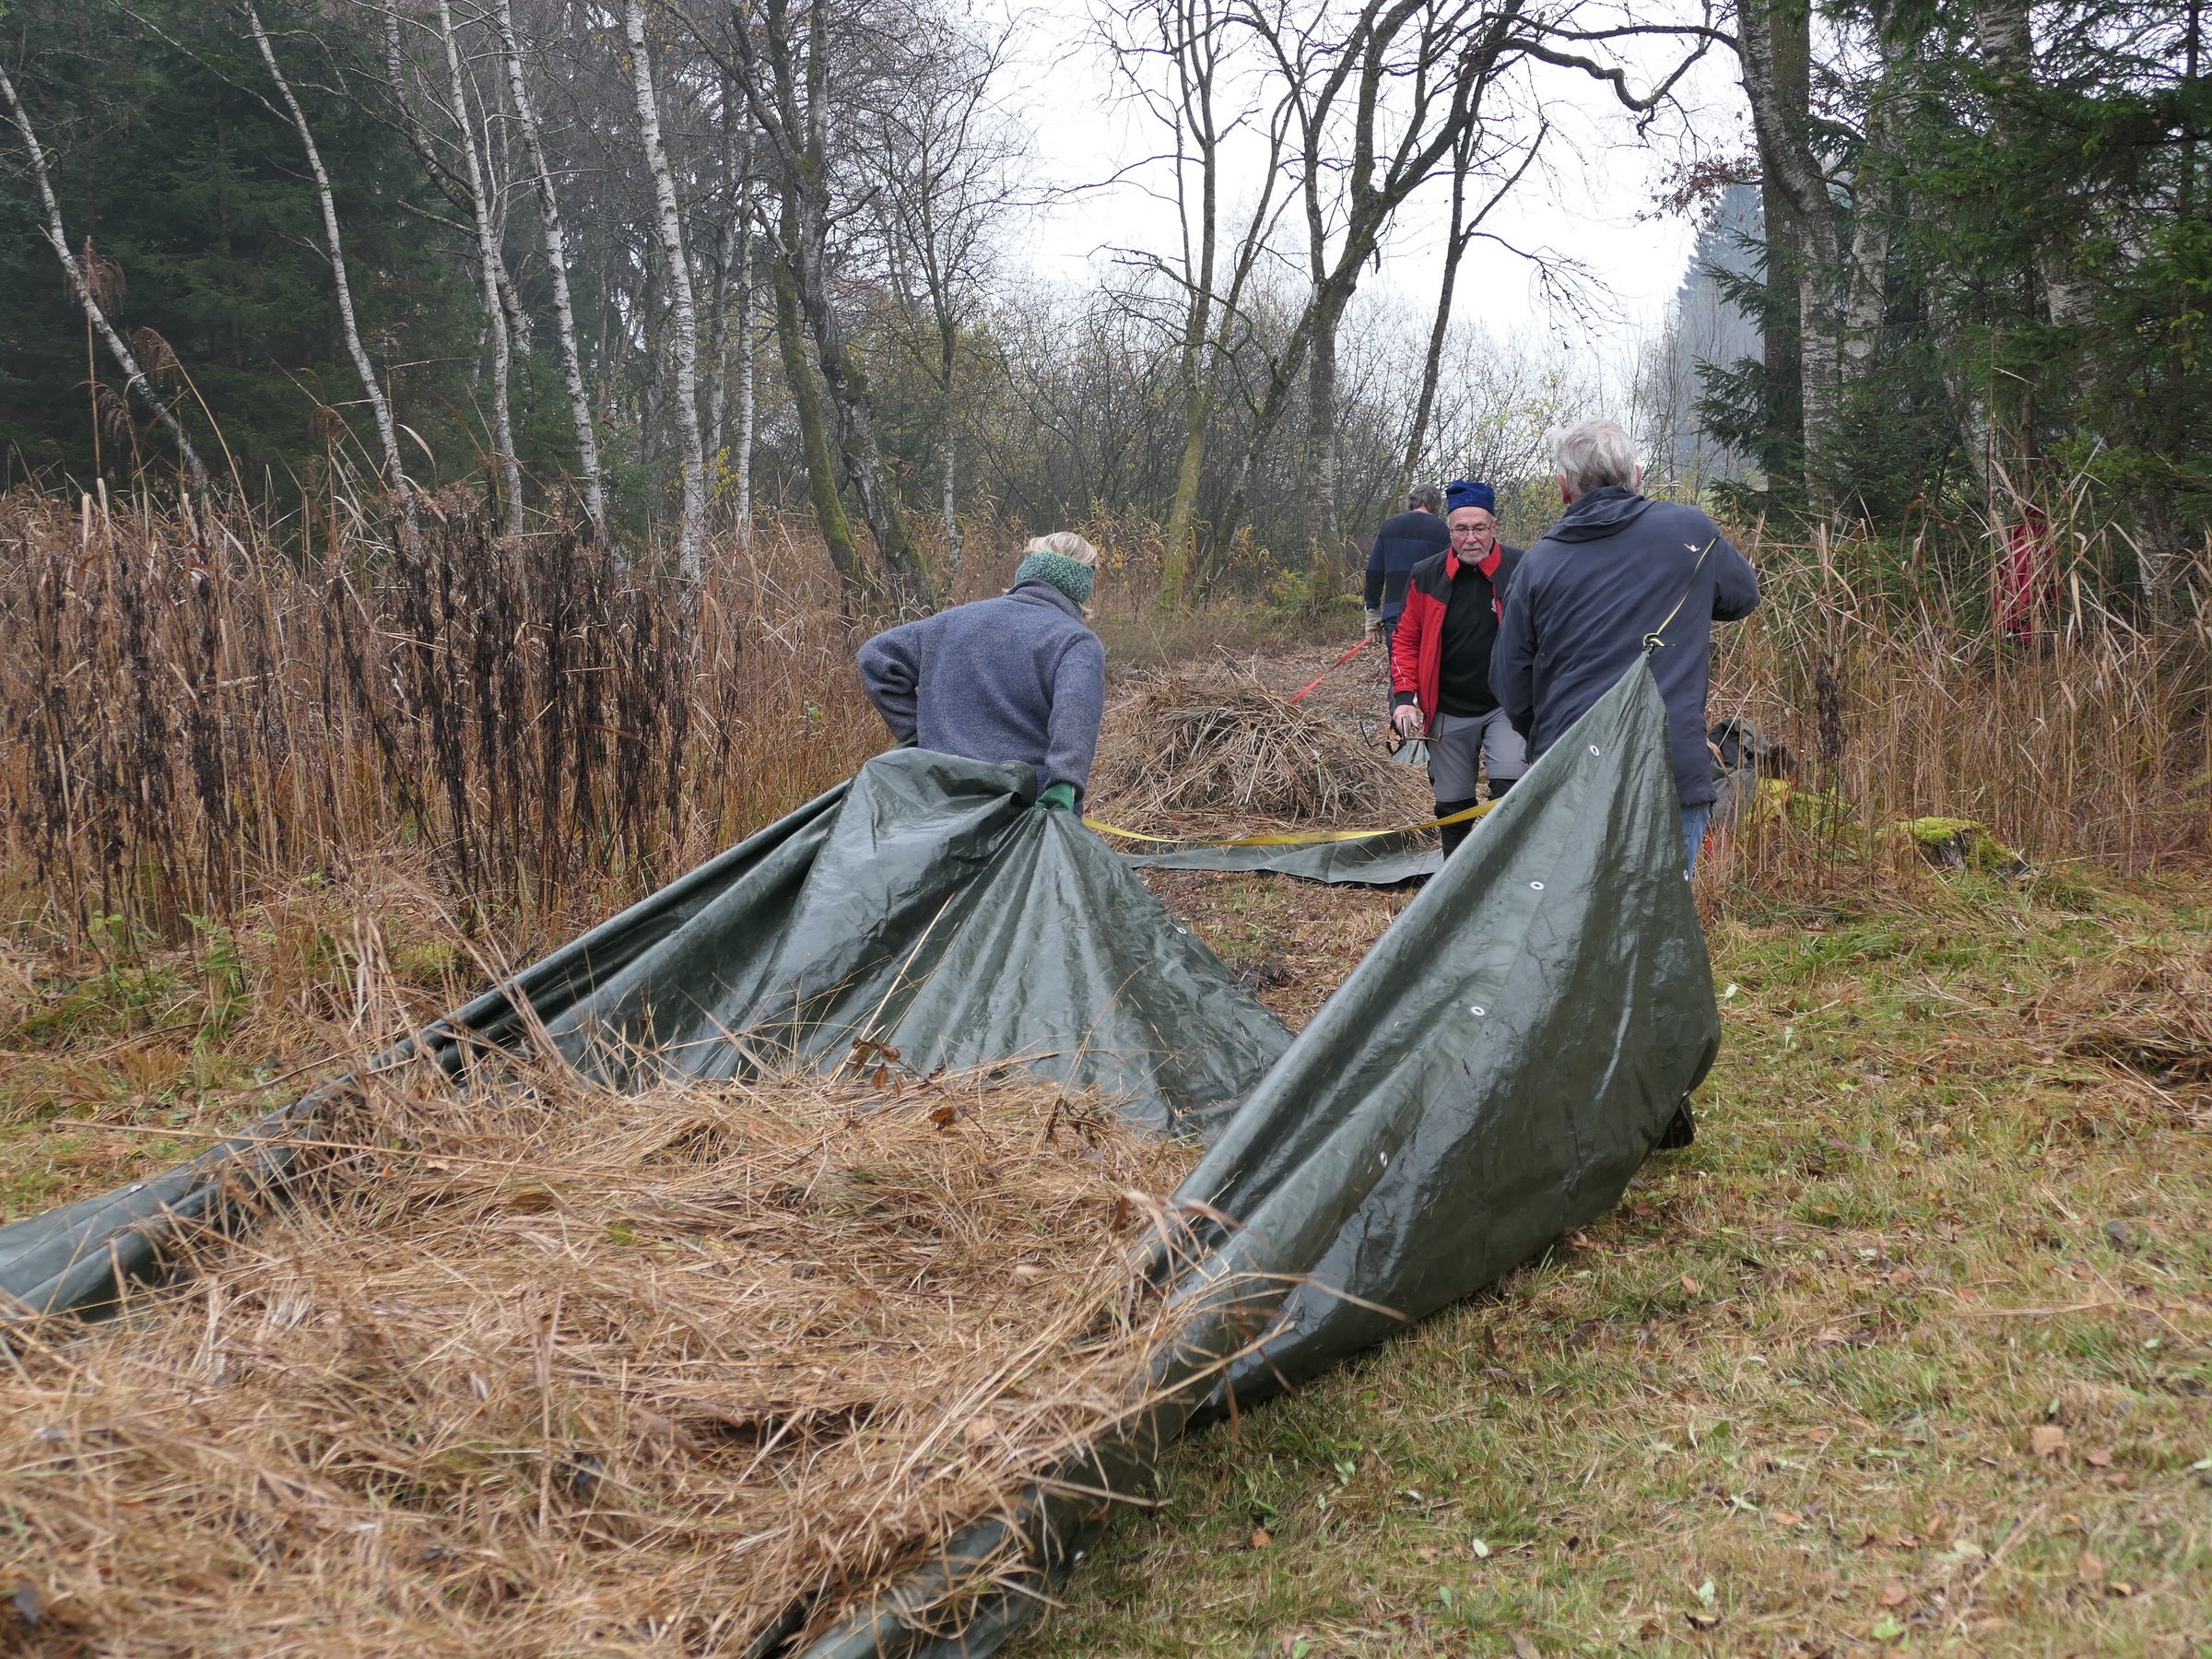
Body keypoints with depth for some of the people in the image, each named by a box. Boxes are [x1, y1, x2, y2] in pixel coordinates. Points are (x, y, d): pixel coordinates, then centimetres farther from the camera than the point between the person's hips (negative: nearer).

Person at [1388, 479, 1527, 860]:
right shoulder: (1427, 576, -2)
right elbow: (1407, 640, 7)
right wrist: (1404, 696, -4)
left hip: (1506, 706, -3)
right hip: (1448, 712, 3)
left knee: (1509, 785, -23)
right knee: (1452, 806, 11)